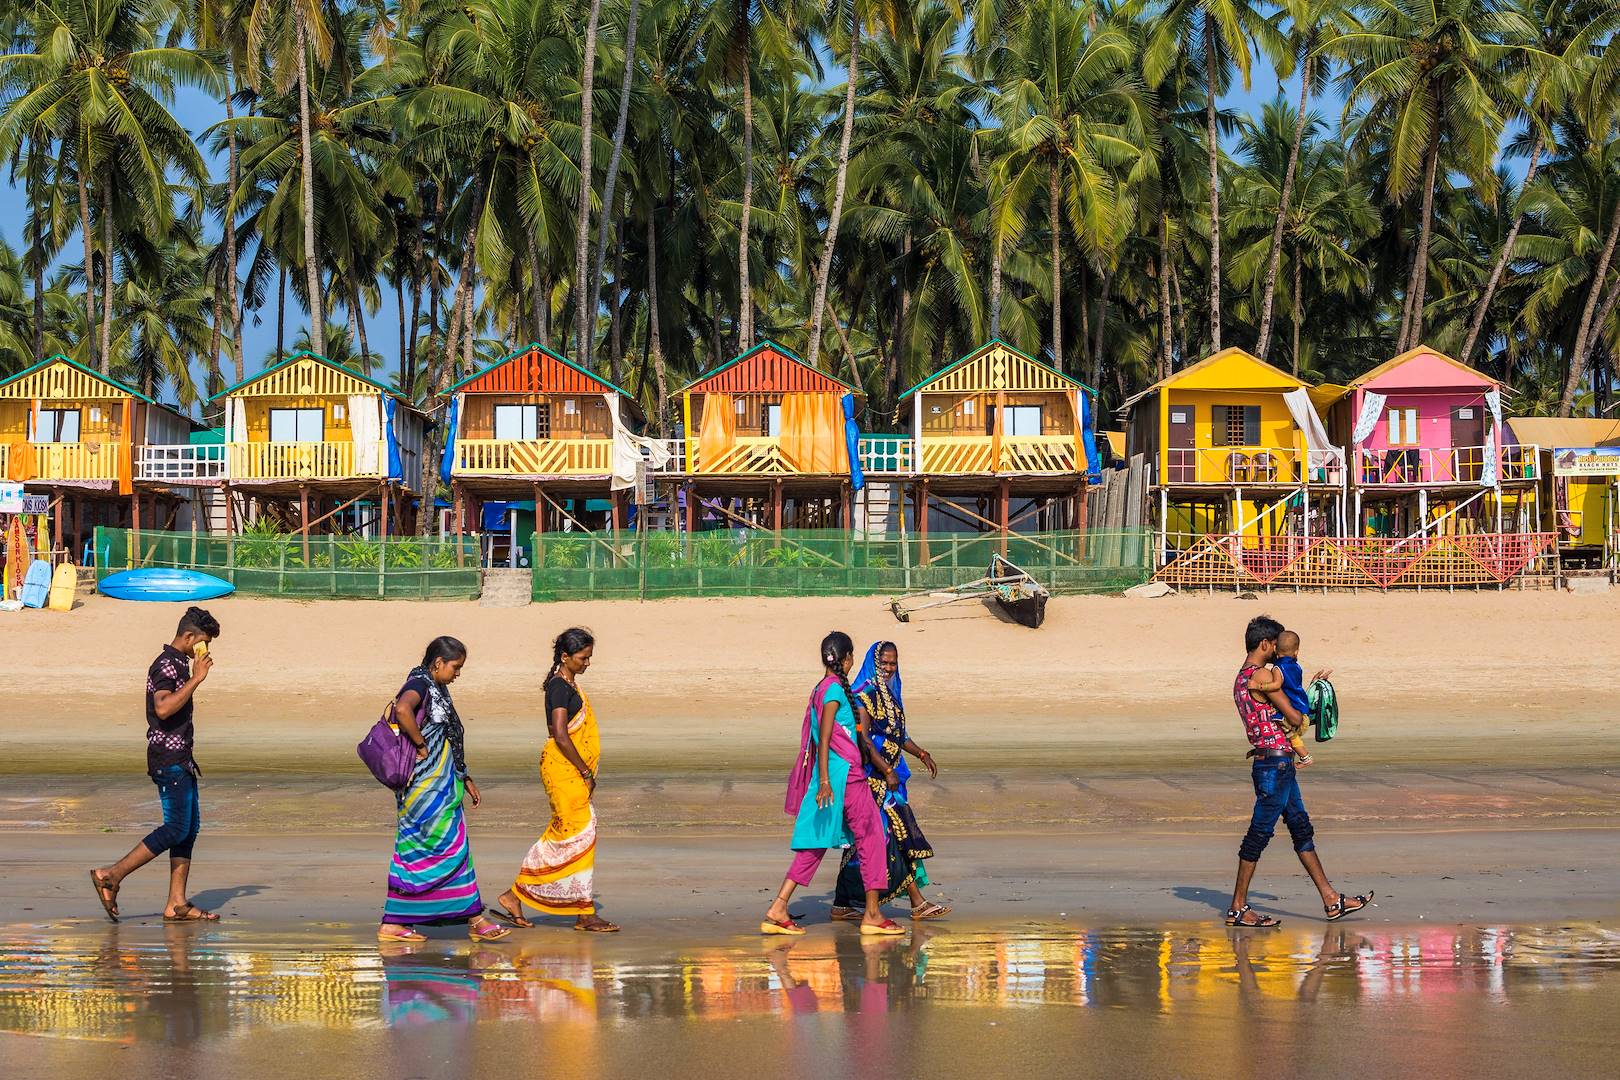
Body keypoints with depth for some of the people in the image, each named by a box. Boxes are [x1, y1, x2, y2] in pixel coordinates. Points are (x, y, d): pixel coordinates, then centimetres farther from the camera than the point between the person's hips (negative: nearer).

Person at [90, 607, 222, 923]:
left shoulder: (180, 664, 18)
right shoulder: (165, 665, -13)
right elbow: (163, 709, -30)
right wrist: (196, 679, -25)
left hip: (180, 759, 10)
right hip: (168, 759, -10)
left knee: (190, 828, 6)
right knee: (177, 829, -13)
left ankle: (177, 904, 6)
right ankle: (111, 876, -9)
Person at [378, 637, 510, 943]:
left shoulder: (437, 689, 18)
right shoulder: (419, 685, -12)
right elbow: (402, 710, -36)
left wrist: (465, 778, 26)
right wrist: (421, 745, -24)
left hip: (442, 782, 10)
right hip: (428, 783, -10)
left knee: (414, 853, 8)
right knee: (451, 845, -6)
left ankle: (393, 924, 9)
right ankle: (474, 920, -2)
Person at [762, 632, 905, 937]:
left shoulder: (821, 689, 14)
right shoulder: (835, 689, -12)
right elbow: (824, 738, -18)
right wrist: (824, 780, -23)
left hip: (830, 777, 9)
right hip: (844, 774, -9)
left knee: (815, 844, 7)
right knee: (870, 837, 2)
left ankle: (778, 909, 0)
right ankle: (872, 914, 5)